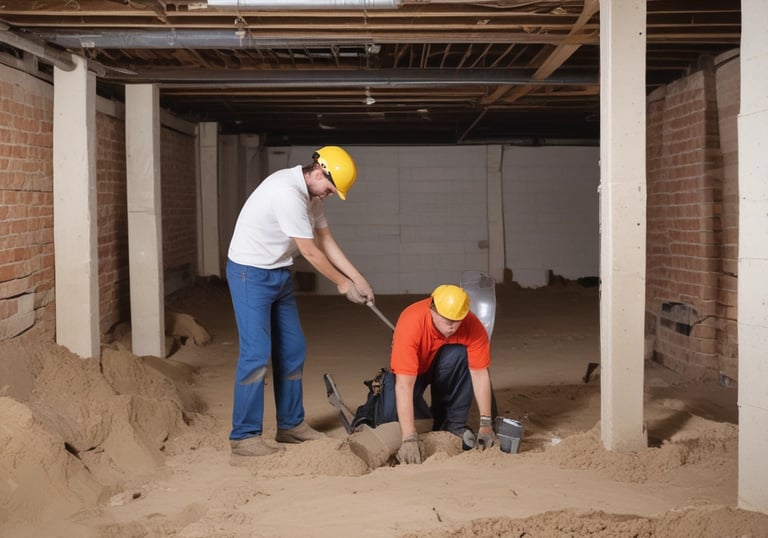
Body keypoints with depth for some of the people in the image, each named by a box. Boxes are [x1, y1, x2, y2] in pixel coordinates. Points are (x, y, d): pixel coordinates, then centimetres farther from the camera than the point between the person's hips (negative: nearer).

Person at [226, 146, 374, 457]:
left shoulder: (312, 194, 4)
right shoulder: (287, 192, -26)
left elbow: (326, 241, 10)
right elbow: (310, 252, -20)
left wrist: (358, 279, 4)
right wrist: (343, 283, -8)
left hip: (279, 274, 10)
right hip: (251, 273, -10)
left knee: (292, 350, 11)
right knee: (256, 353, -11)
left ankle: (290, 425, 22)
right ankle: (243, 436, -4)